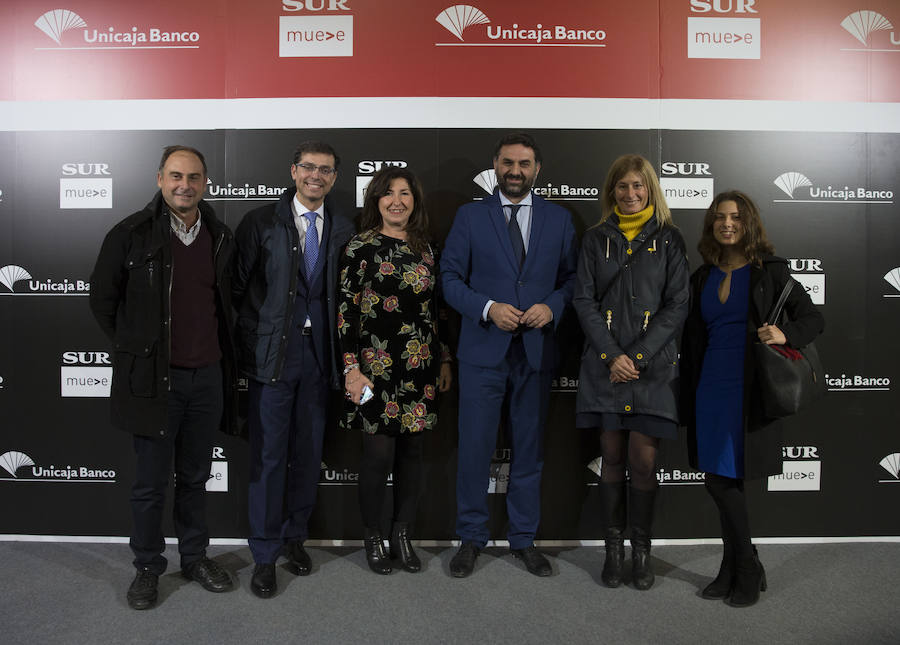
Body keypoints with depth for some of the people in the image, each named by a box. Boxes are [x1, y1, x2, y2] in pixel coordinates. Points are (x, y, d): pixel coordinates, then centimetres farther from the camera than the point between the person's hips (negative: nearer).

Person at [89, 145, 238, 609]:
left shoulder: (220, 237, 6)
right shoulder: (131, 234, -6)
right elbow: (102, 300, 2)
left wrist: (221, 355, 12)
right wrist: (136, 350, 4)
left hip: (207, 376, 4)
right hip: (153, 378, -3)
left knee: (195, 476, 16)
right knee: (151, 482, 7)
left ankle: (195, 557, 31)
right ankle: (147, 567, 26)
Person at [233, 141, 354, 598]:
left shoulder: (343, 230, 7)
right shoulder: (261, 222, 0)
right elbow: (236, 286, -2)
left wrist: (341, 354, 1)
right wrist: (255, 335, -6)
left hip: (318, 354, 3)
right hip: (272, 353, -3)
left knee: (309, 453, 12)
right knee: (269, 454, 2)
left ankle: (294, 536, 31)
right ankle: (264, 553, 17)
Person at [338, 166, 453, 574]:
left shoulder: (424, 248, 12)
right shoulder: (361, 247, -3)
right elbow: (346, 310, -7)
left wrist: (444, 360, 14)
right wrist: (351, 368, -12)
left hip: (420, 366, 5)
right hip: (377, 366, -4)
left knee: (412, 452, 9)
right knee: (378, 455, 0)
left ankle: (402, 535, 25)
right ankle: (373, 538, 20)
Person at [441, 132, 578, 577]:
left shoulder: (558, 219, 9)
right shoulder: (470, 217, 4)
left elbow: (571, 277, 9)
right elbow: (450, 278, 1)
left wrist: (552, 306, -11)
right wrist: (488, 308, -14)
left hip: (536, 351, 2)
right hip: (482, 350, -1)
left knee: (529, 448, 11)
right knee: (474, 446, 3)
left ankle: (524, 539, 26)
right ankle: (471, 538, 21)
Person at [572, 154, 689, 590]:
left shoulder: (668, 240, 6)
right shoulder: (596, 239, 9)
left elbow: (677, 305, -1)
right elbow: (584, 300, 2)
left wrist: (637, 356, -10)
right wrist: (612, 355, -10)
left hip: (653, 363, -1)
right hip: (606, 364, 1)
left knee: (643, 460, -1)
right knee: (612, 457, 6)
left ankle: (641, 550, 16)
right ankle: (613, 548, 18)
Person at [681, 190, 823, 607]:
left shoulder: (769, 271, -1)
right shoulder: (703, 278, 11)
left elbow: (813, 319, -1)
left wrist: (786, 333, -23)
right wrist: (688, 396, 14)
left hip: (750, 391, -4)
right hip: (710, 389, 4)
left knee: (725, 481, -2)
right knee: (718, 481, 7)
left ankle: (745, 572, 19)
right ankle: (737, 569, 23)